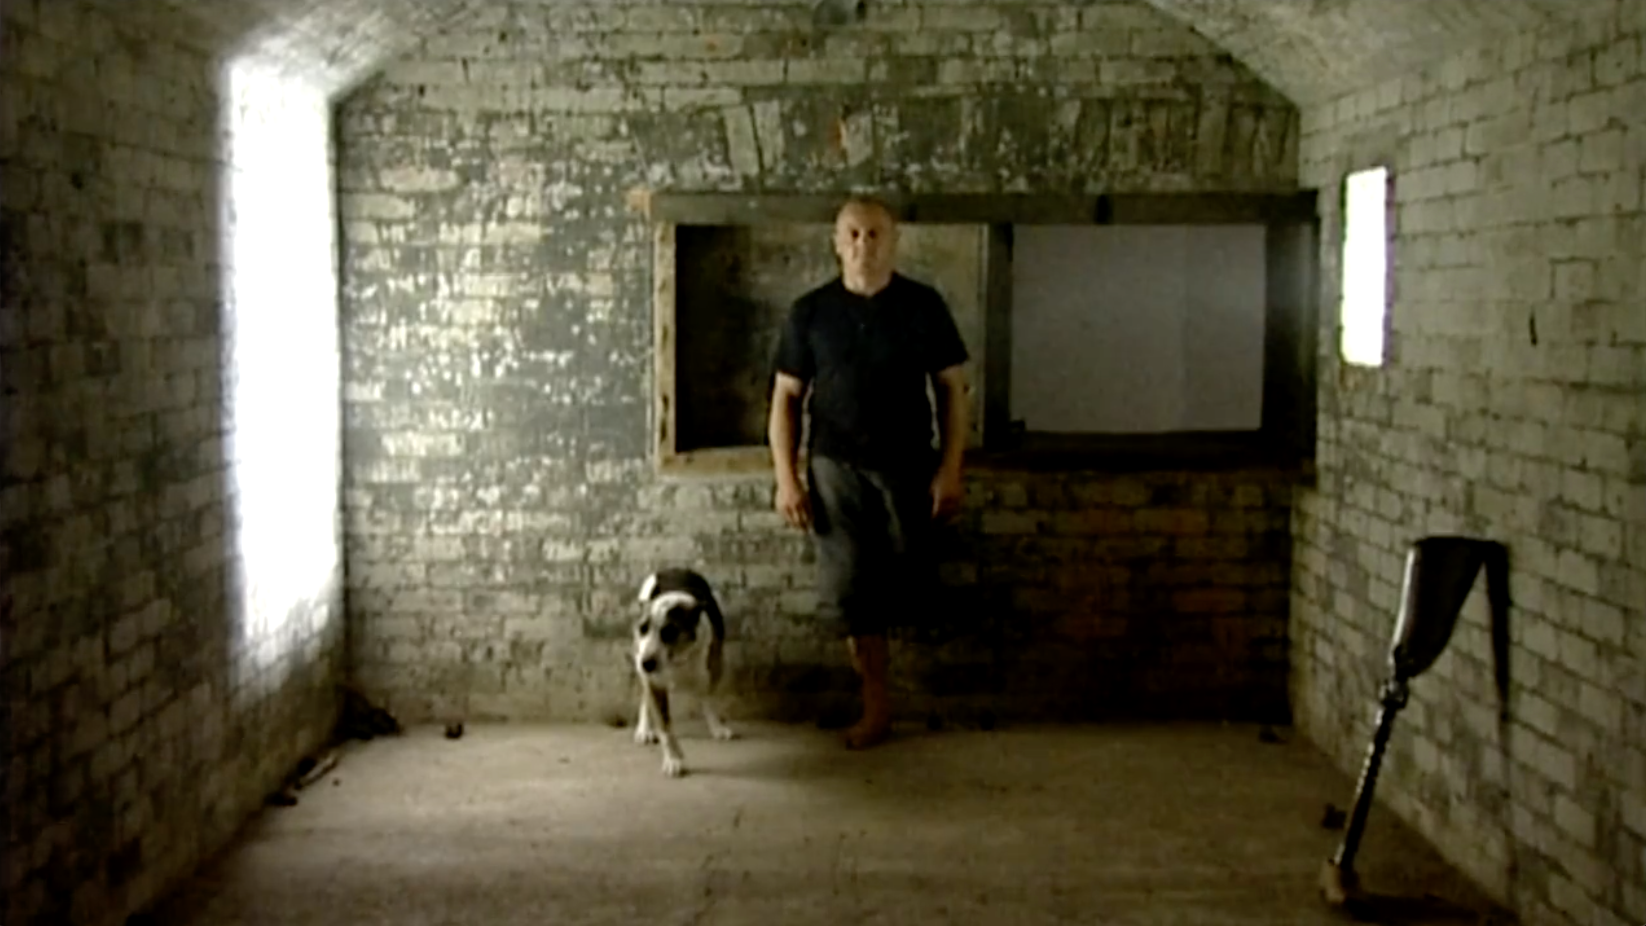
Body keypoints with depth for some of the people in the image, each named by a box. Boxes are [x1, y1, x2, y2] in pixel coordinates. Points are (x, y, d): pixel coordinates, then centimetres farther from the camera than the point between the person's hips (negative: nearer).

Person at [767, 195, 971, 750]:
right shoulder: (809, 312, 0)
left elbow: (952, 388, 1)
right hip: (836, 466, 0)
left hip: (909, 466, 0)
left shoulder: (924, 306, -1)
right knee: (850, 590, -5)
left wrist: (950, 469, -7)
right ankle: (877, 705, 6)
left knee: (906, 585, 1)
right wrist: (786, 479, -5)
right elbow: (786, 398, 2)